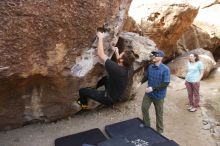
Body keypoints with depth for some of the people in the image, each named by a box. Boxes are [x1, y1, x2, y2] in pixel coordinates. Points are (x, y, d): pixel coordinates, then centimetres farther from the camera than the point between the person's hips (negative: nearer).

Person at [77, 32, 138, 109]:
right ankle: (93, 89, 46)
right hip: (117, 96, 7)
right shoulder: (129, 69, -17)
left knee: (82, 90, 3)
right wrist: (116, 52, 14)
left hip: (109, 99, -7)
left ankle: (84, 103, 33)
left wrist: (100, 38, -20)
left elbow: (100, 54, -32)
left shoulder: (116, 69, -39)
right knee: (105, 78, 27)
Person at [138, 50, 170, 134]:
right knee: (144, 108, 14)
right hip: (148, 93, 5)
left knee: (159, 113, 11)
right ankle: (146, 126, 37)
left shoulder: (165, 69, -21)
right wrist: (141, 82, -8)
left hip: (159, 95, -5)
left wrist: (153, 88, -29)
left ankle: (160, 130, 33)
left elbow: (166, 84, -23)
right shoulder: (150, 66, -4)